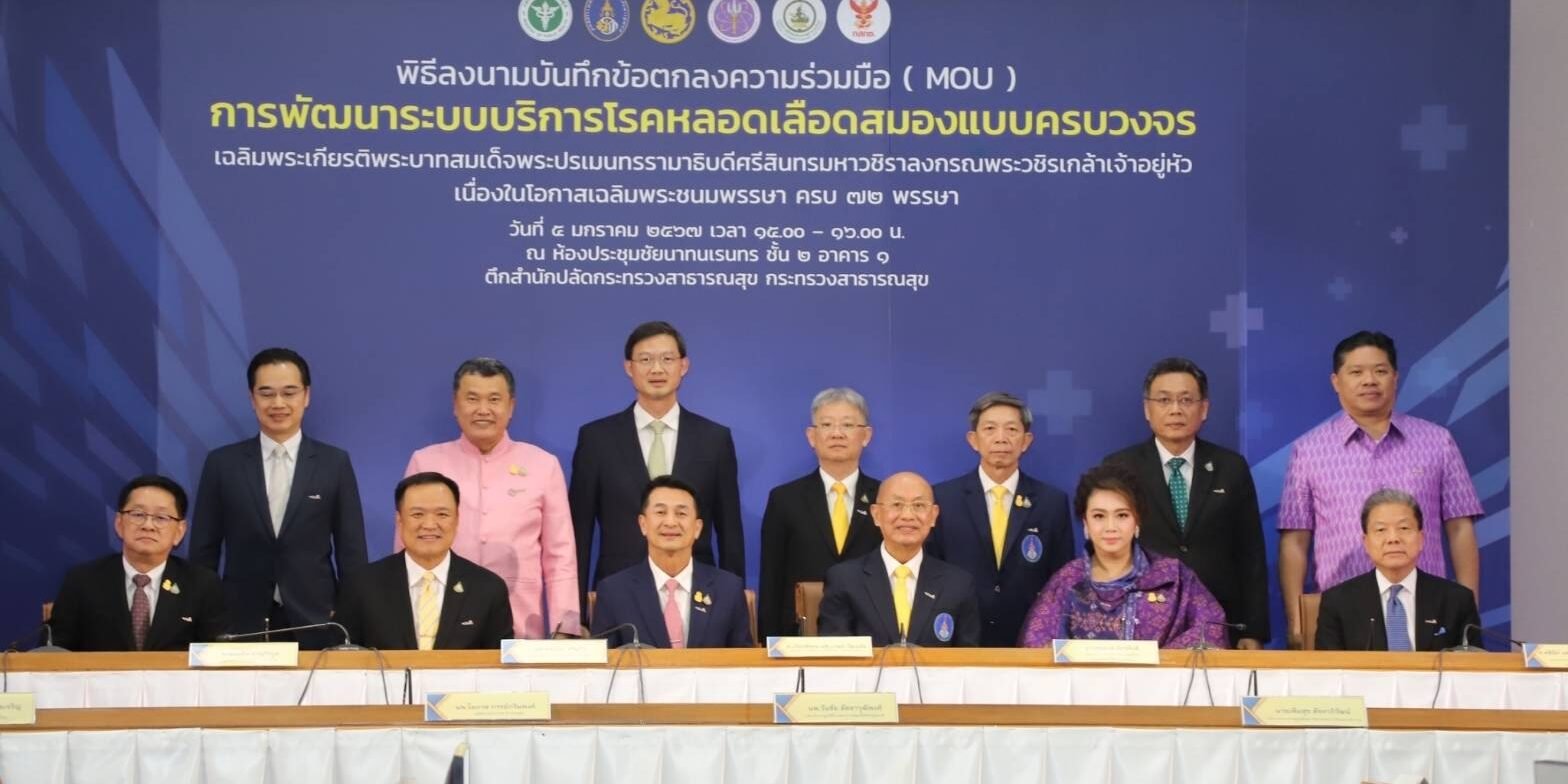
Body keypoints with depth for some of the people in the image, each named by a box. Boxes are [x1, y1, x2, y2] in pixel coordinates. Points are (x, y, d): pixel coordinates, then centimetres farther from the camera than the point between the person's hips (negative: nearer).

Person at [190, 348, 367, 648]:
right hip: (241, 624, 0)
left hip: (314, 624, 0)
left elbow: (351, 552, 4)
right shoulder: (222, 463, 5)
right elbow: (204, 552, 7)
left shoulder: (335, 463, 4)